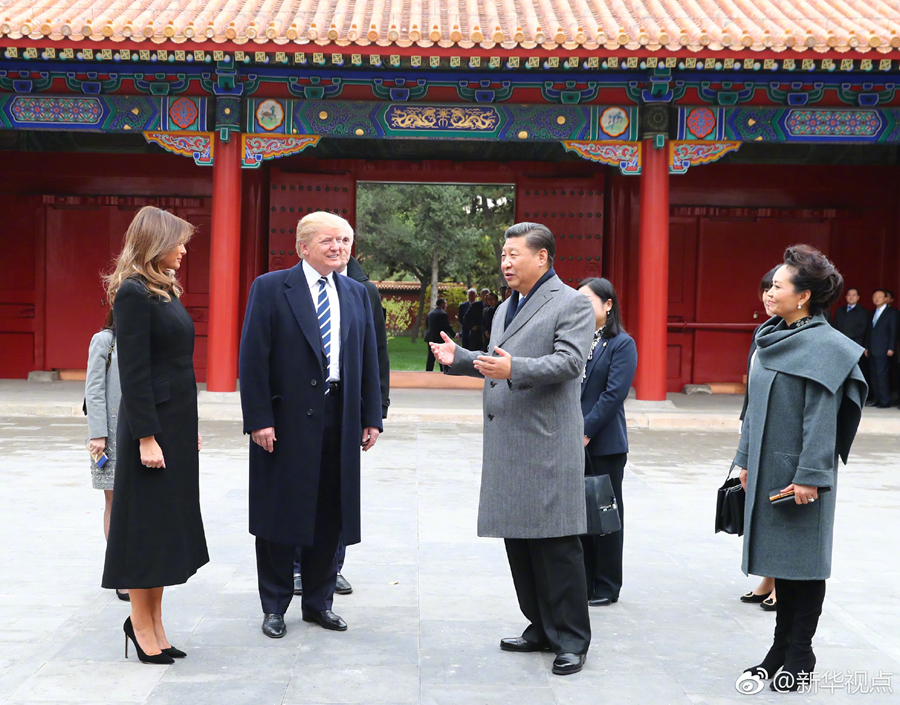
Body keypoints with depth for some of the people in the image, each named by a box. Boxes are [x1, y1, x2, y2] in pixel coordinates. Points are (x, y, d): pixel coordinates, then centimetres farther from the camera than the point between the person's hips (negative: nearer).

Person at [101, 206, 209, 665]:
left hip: (177, 421, 9)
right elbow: (133, 371, -17)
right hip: (152, 422, -9)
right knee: (147, 522, 0)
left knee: (169, 521, 11)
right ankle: (141, 624, 11)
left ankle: (153, 623, 20)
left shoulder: (165, 290, 14)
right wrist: (146, 436, -20)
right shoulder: (133, 292, -13)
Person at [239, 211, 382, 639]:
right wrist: (258, 419, -14)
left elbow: (369, 358, 12)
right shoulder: (270, 288, -3)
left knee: (329, 514, 10)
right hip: (286, 419, -4)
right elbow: (253, 358, -8)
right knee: (279, 514, 5)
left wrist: (371, 418, 7)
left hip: (339, 419, 4)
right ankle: (274, 607, 18)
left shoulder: (356, 294, 11)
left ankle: (319, 601, 24)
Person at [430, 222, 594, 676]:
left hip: (547, 444, -9)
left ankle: (571, 641, 4)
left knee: (556, 545, -5)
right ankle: (541, 628, 24)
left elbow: (568, 361, -18)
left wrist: (513, 368, -29)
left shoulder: (571, 304, -5)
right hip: (506, 446, 9)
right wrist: (459, 358, 16)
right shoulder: (505, 309, 22)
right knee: (518, 540, 13)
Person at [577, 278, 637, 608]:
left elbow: (614, 393, -14)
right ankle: (582, 582, 19)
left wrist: (586, 430, -16)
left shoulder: (622, 344, -6)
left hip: (604, 444, -5)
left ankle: (605, 587, 14)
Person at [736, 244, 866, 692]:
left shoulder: (824, 346, -13)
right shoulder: (770, 340, 10)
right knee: (779, 558, 13)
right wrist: (746, 459, 15)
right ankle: (781, 648, 23)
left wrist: (809, 475, -19)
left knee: (803, 561, 2)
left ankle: (799, 657, 13)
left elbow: (823, 417, -17)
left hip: (800, 473, -7)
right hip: (768, 470, 7)